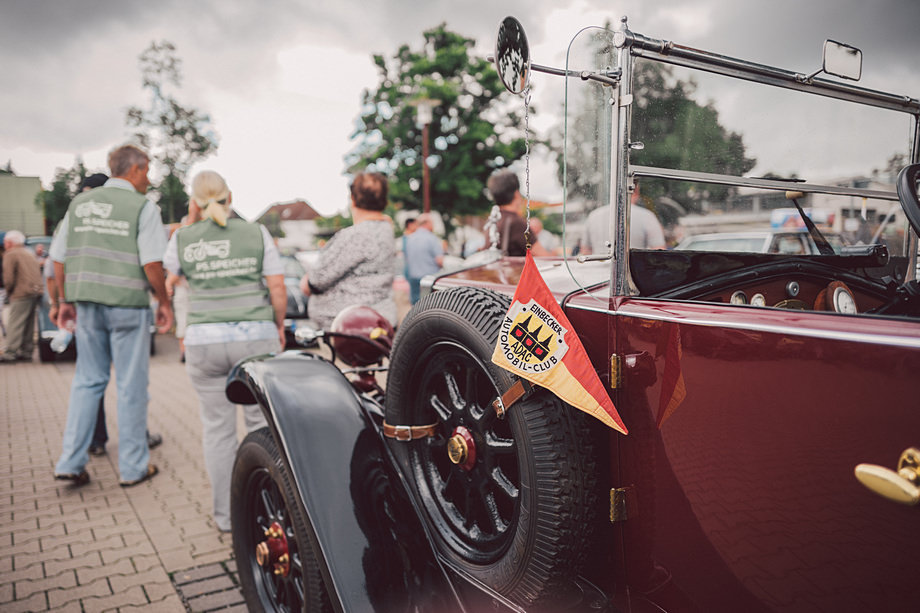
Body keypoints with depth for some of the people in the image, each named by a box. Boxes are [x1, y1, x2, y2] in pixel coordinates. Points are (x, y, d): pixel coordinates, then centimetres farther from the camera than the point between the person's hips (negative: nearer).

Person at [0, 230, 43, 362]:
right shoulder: (30, 254, 22)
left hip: (22, 295, -8)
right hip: (36, 292, 8)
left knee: (14, 324, -7)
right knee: (28, 325, 13)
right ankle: (26, 352, 16)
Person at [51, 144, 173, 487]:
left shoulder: (79, 203, 11)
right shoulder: (143, 207, -7)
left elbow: (59, 259, 10)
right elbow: (152, 263, -14)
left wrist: (65, 300, 19)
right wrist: (164, 302, -2)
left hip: (87, 304, 5)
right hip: (128, 304, -5)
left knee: (87, 380, 16)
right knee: (131, 385, 4)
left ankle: (71, 462, 14)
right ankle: (133, 467, 14)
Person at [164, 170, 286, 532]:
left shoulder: (182, 238, 2)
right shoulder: (257, 233, 0)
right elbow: (278, 289, -2)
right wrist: (279, 326, 11)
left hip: (203, 341, 1)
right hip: (256, 336, -1)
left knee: (217, 429, 9)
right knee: (263, 424, 10)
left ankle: (225, 515, 17)